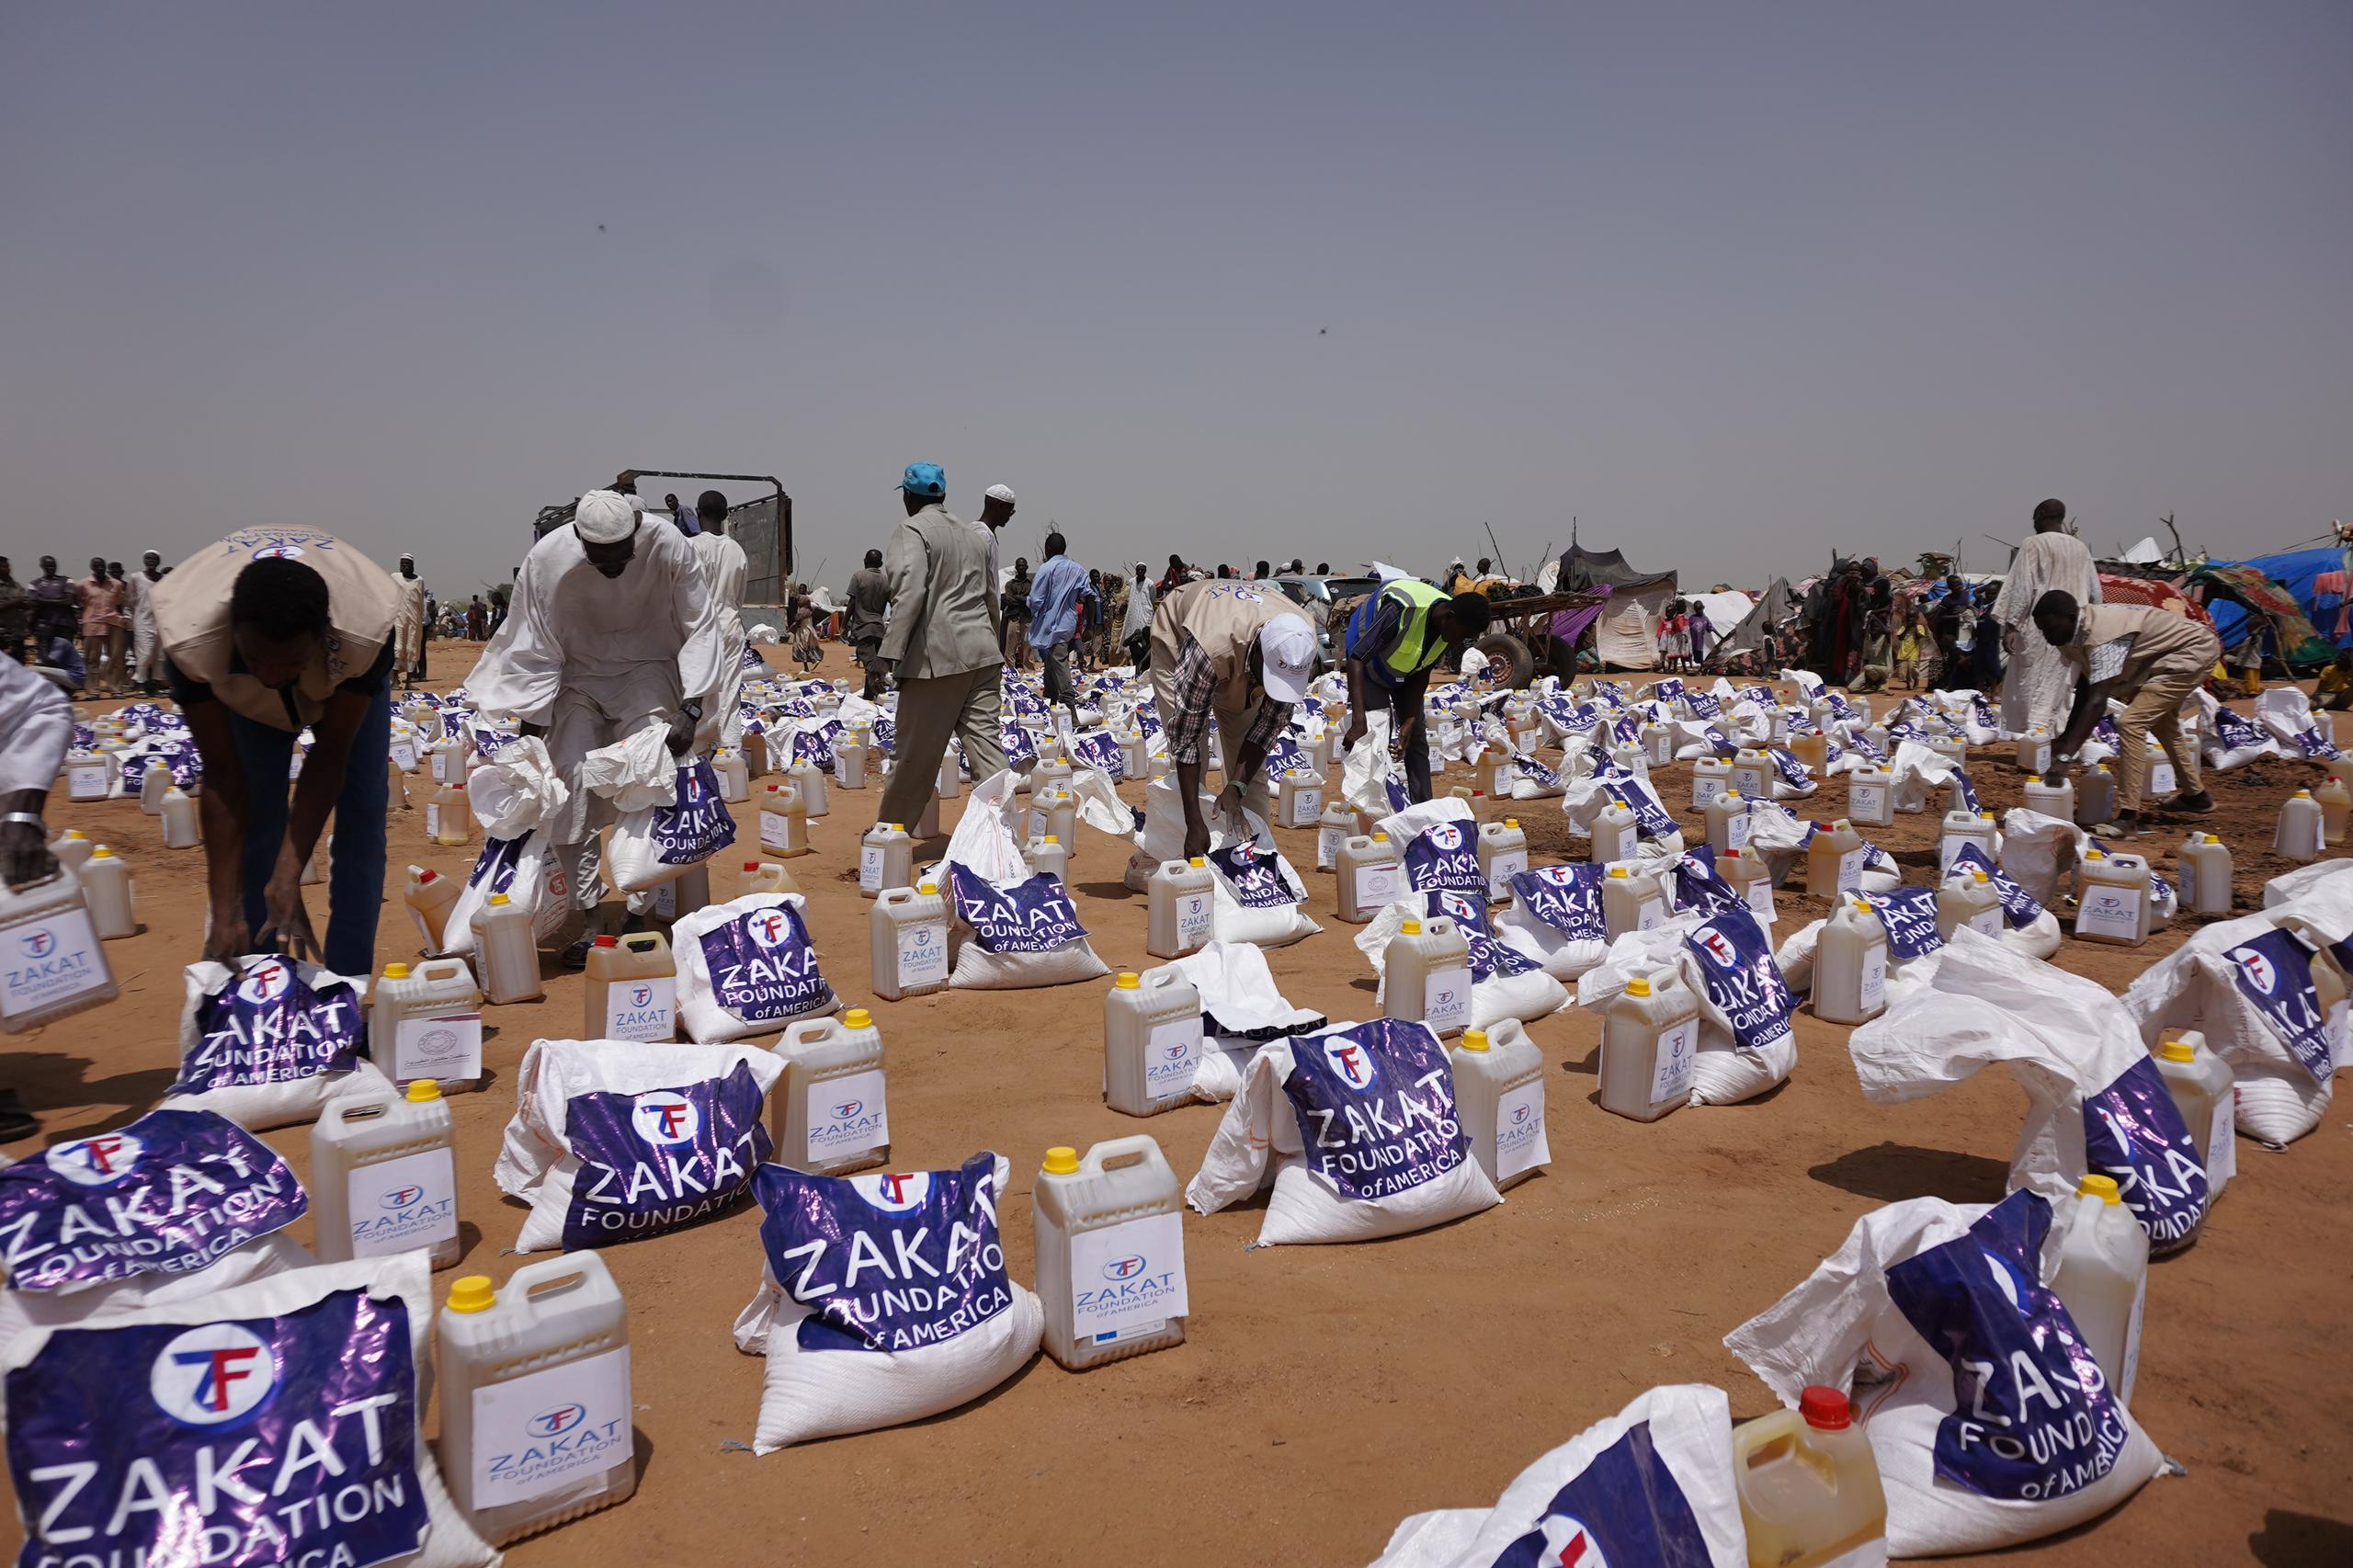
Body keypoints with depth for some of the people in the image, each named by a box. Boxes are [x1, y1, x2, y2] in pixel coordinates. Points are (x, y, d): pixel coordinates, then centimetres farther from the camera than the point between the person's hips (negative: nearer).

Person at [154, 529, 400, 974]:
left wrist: (287, 879, -39)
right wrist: (225, 911, -34)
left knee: (361, 817, -9)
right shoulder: (189, 637, -41)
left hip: (345, 678, 0)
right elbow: (222, 775, -32)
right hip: (239, 691, 1)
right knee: (251, 819, -9)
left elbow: (328, 756, -33)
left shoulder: (366, 628, -44)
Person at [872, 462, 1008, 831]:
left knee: (915, 752, 3)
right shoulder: (973, 536, 19)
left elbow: (910, 593, -18)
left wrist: (890, 653, -19)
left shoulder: (911, 531, -5)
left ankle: (890, 829, 16)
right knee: (984, 741, 4)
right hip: (981, 651, 7)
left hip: (937, 656, -7)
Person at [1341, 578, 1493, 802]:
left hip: (1405, 673, 6)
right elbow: (1356, 658, -39)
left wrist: (1410, 722, -18)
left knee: (1416, 742, 3)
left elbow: (1422, 675, -8)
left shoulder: (1451, 628, -19)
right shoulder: (1403, 611, -40)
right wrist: (1358, 721, -46)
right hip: (1370, 664, -6)